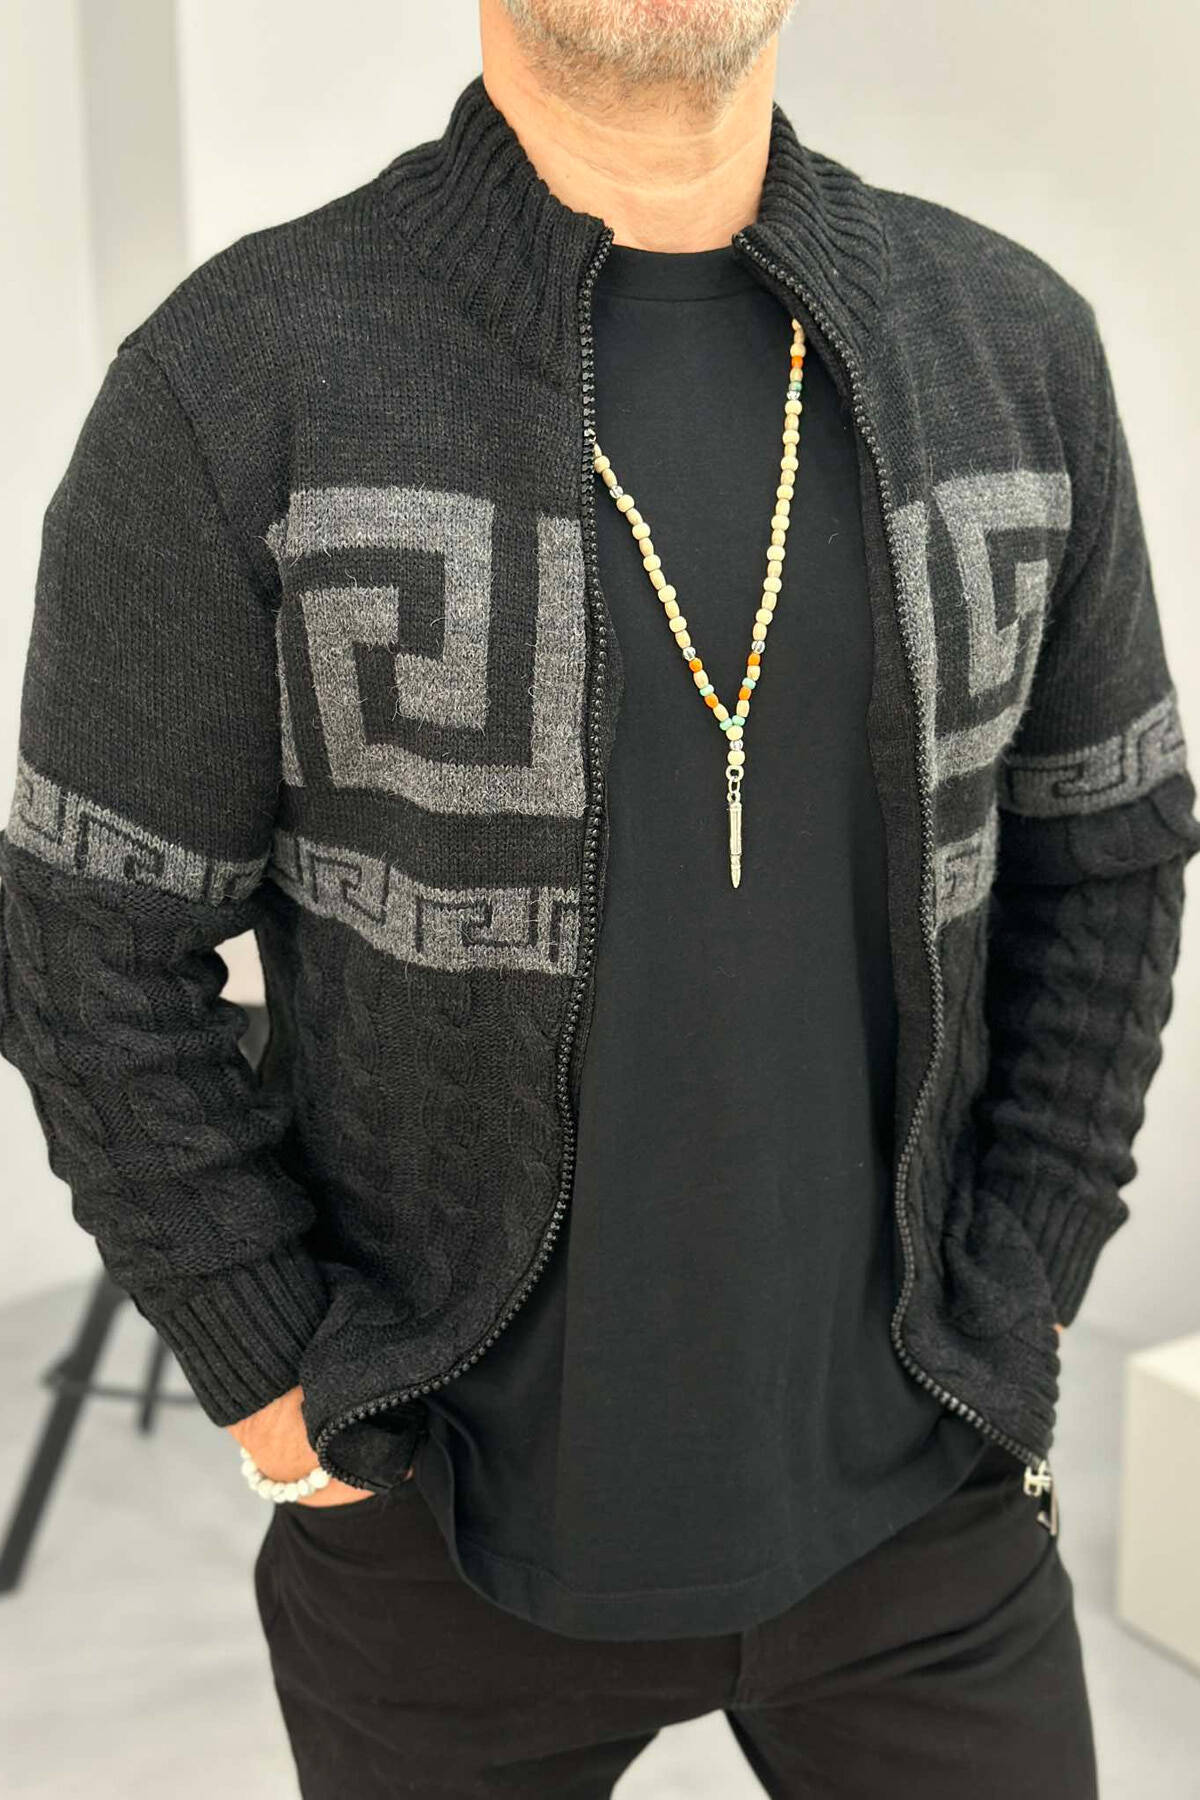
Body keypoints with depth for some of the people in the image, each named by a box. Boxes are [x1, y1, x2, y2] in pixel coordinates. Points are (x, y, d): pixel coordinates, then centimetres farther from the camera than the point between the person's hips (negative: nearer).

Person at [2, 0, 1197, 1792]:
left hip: (901, 1480, 3)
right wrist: (287, 1407, -9)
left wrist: (1013, 1315, -1)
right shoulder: (237, 382, -14)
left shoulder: (1012, 340, -4)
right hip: (456, 1503, -2)